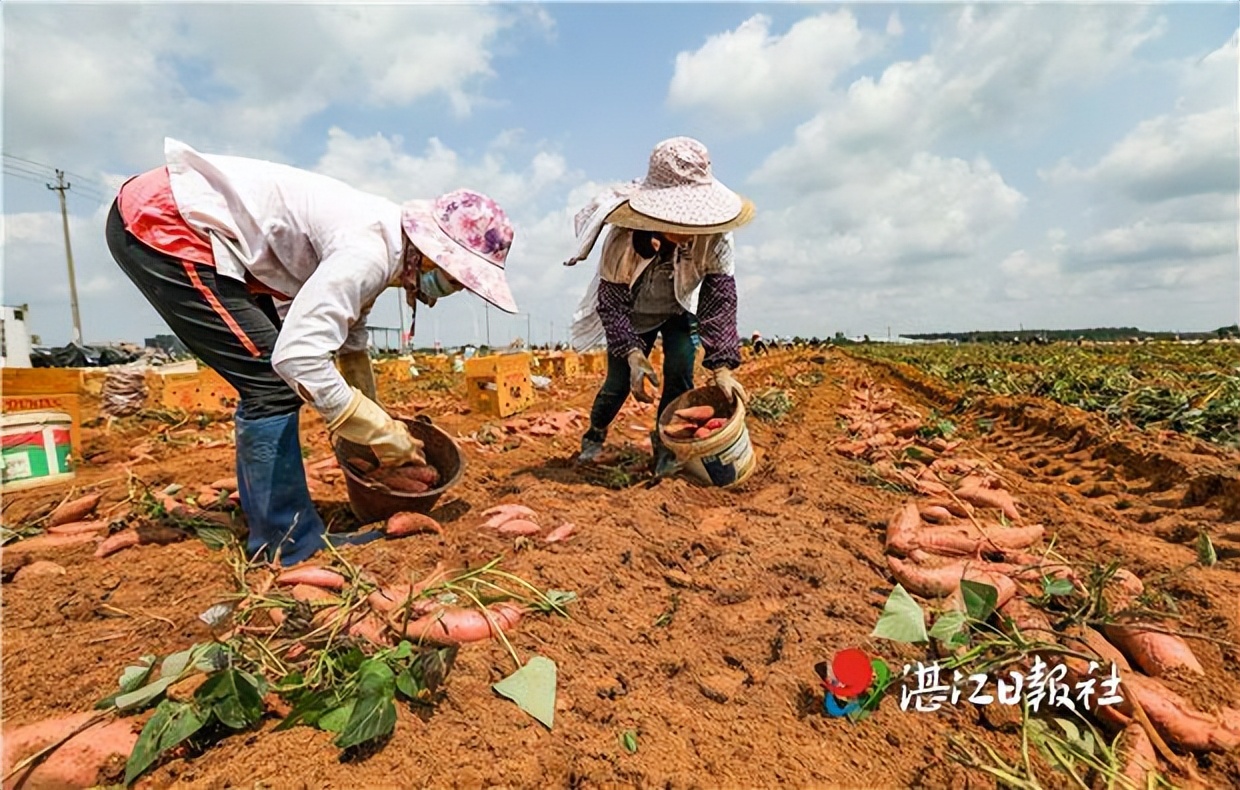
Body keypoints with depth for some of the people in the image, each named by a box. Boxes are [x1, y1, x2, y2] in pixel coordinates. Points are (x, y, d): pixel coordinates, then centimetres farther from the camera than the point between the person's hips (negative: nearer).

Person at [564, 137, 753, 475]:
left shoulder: (713, 238, -32)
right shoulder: (623, 238, -35)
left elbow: (720, 298, -28)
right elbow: (611, 302, -27)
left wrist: (722, 366, -35)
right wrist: (633, 353, -40)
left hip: (680, 312, 2)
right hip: (632, 315, -1)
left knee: (680, 372, -16)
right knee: (620, 381, -1)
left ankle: (665, 443, 9)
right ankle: (594, 434, 30)